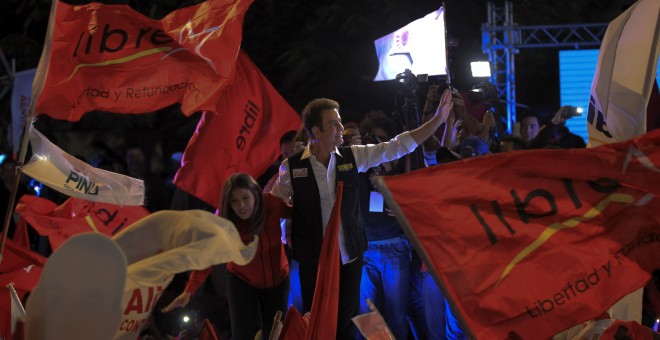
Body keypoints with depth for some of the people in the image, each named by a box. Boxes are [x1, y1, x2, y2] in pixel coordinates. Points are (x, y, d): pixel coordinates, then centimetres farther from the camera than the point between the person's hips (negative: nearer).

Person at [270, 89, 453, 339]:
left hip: (350, 256, 2)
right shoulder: (291, 167, -9)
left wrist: (437, 120, -9)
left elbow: (398, 146, -3)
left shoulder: (353, 156, -2)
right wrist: (288, 239, 3)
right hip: (313, 260, -2)